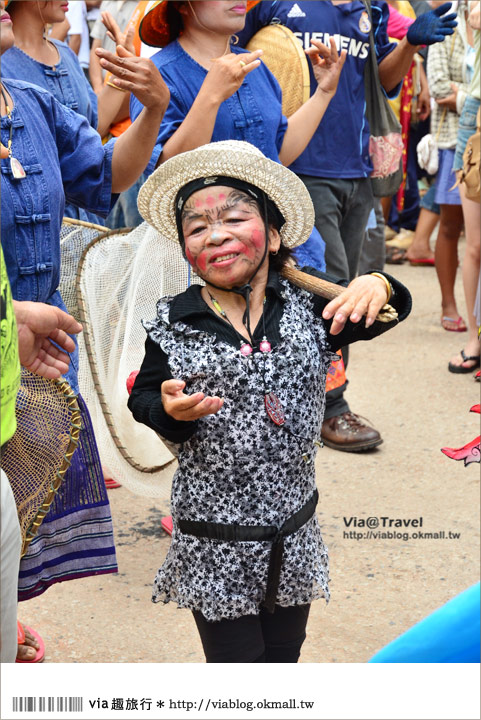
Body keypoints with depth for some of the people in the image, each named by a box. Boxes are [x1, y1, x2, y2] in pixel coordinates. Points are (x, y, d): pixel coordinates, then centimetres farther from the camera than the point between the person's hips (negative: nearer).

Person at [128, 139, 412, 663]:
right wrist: (170, 409, -23)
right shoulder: (173, 324, -9)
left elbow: (367, 322, 2)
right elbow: (142, 398, -1)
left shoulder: (307, 308, -5)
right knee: (235, 656, 10)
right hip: (213, 541, -3)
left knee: (284, 652, 21)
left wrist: (379, 286, -21)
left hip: (292, 535, 3)